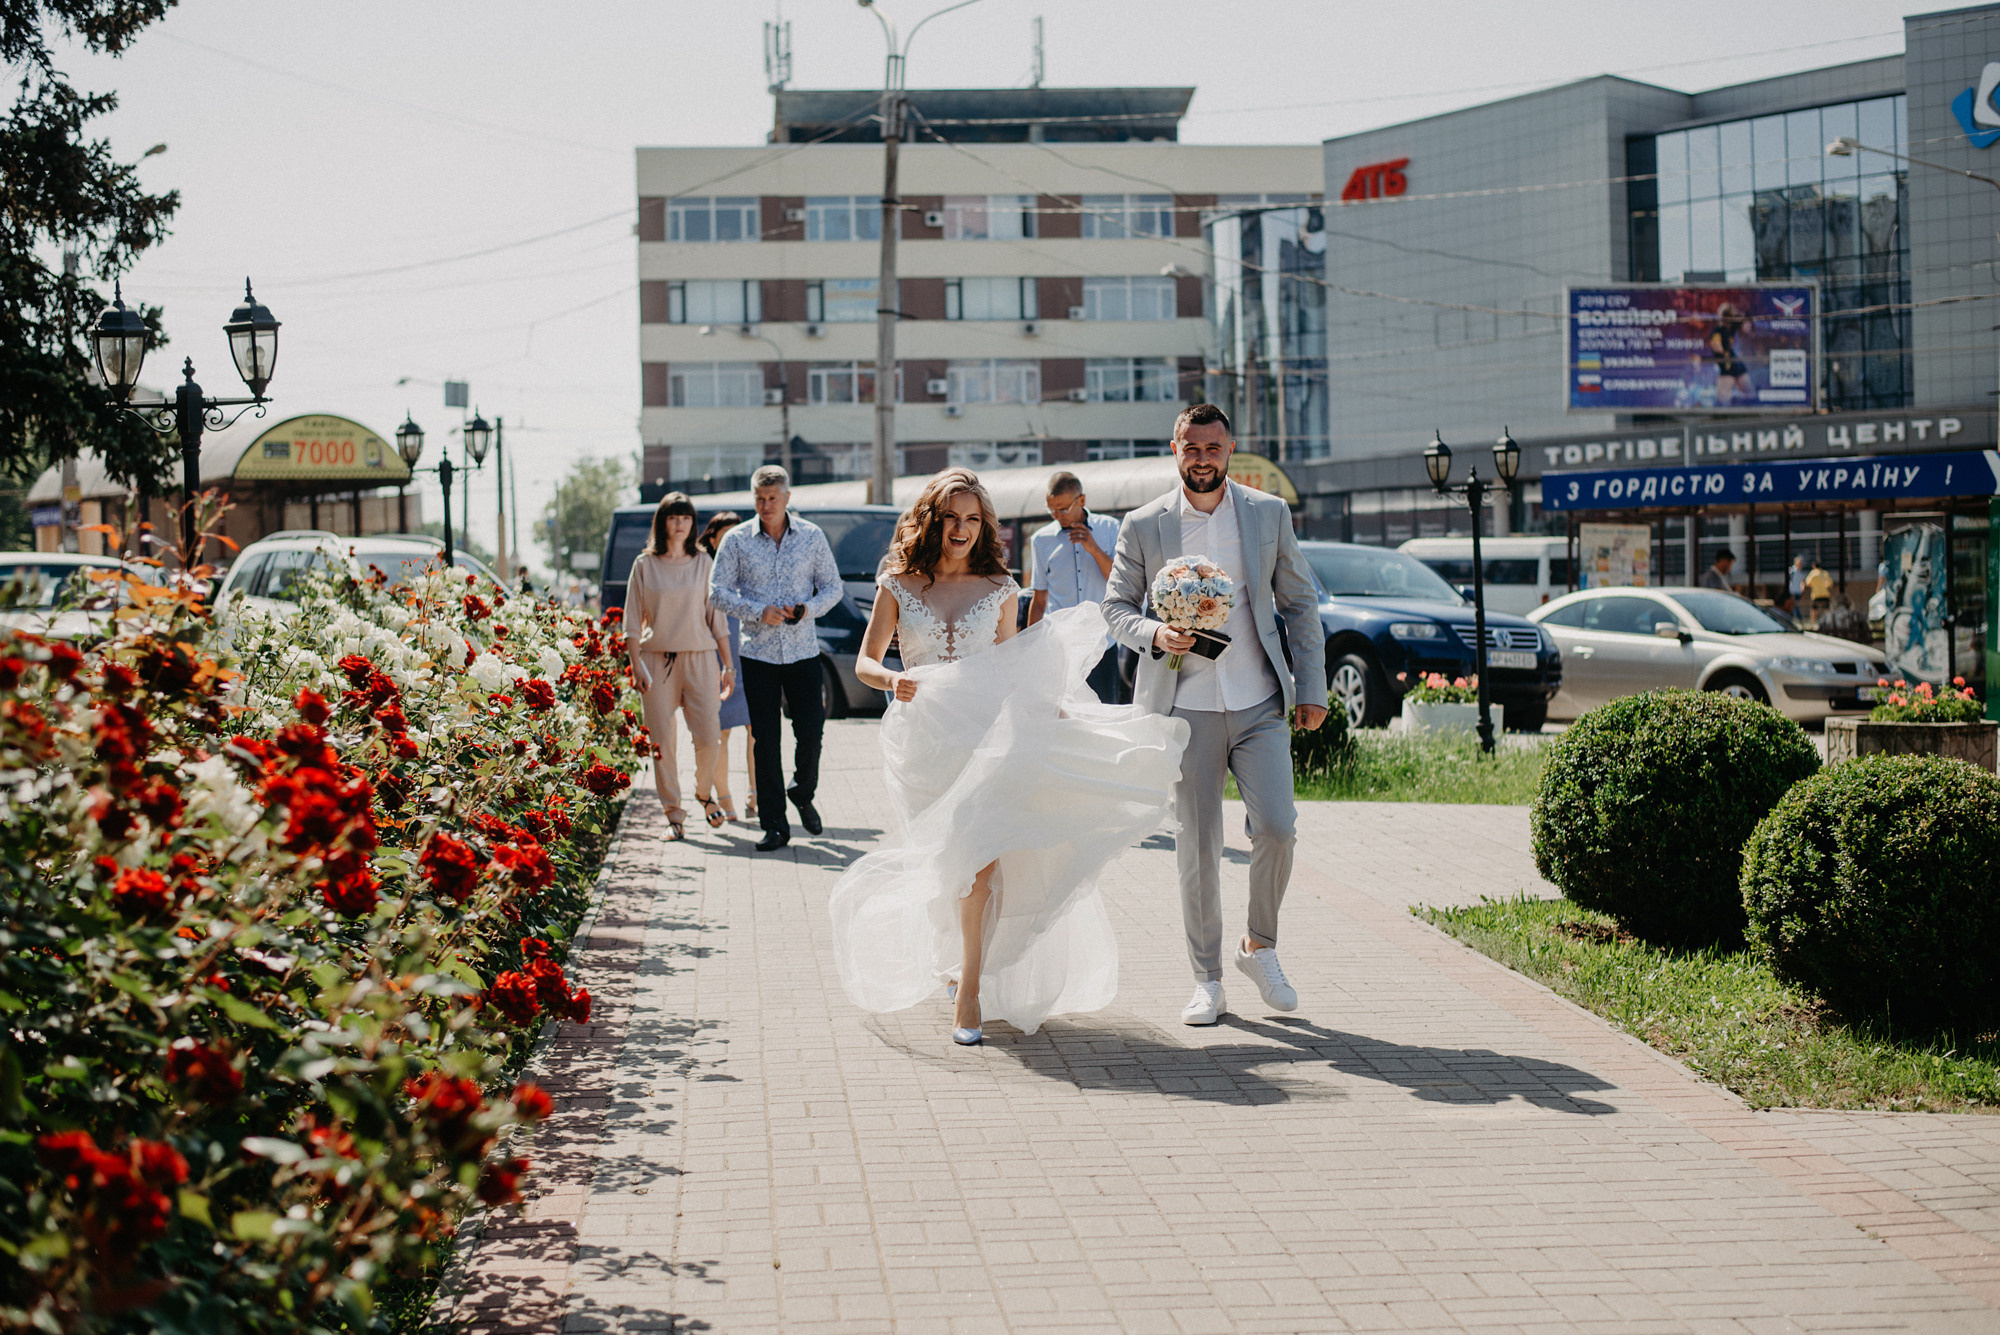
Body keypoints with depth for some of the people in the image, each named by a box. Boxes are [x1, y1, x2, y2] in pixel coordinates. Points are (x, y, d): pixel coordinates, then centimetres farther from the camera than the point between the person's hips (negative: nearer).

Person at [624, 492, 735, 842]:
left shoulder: (703, 563, 9)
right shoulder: (645, 565, 5)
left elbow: (717, 616, 11)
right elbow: (633, 620, 5)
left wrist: (728, 665, 7)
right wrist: (636, 665, -5)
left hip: (699, 658, 1)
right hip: (657, 659, -1)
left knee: (708, 736, -6)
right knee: (662, 742, -3)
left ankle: (704, 793, 22)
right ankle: (674, 813, 7)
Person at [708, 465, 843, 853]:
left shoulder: (811, 536, 3)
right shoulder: (737, 540, -1)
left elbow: (833, 587, 7)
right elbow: (718, 590, -2)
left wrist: (807, 609, -12)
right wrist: (759, 612, -15)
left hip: (803, 651, 1)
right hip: (758, 654, -1)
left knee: (811, 731, -3)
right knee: (765, 741, 0)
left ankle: (803, 794, 27)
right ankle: (774, 824, 7)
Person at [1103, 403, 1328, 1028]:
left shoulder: (1269, 513, 5)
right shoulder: (1143, 526, 2)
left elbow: (1299, 602, 10)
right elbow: (1116, 606, 8)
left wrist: (1312, 688, 5)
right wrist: (1154, 634, -14)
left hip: (1260, 705, 1)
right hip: (1185, 711, -1)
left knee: (1277, 829, -11)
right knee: (1197, 849, 1)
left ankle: (1260, 947, 14)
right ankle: (1207, 982, 14)